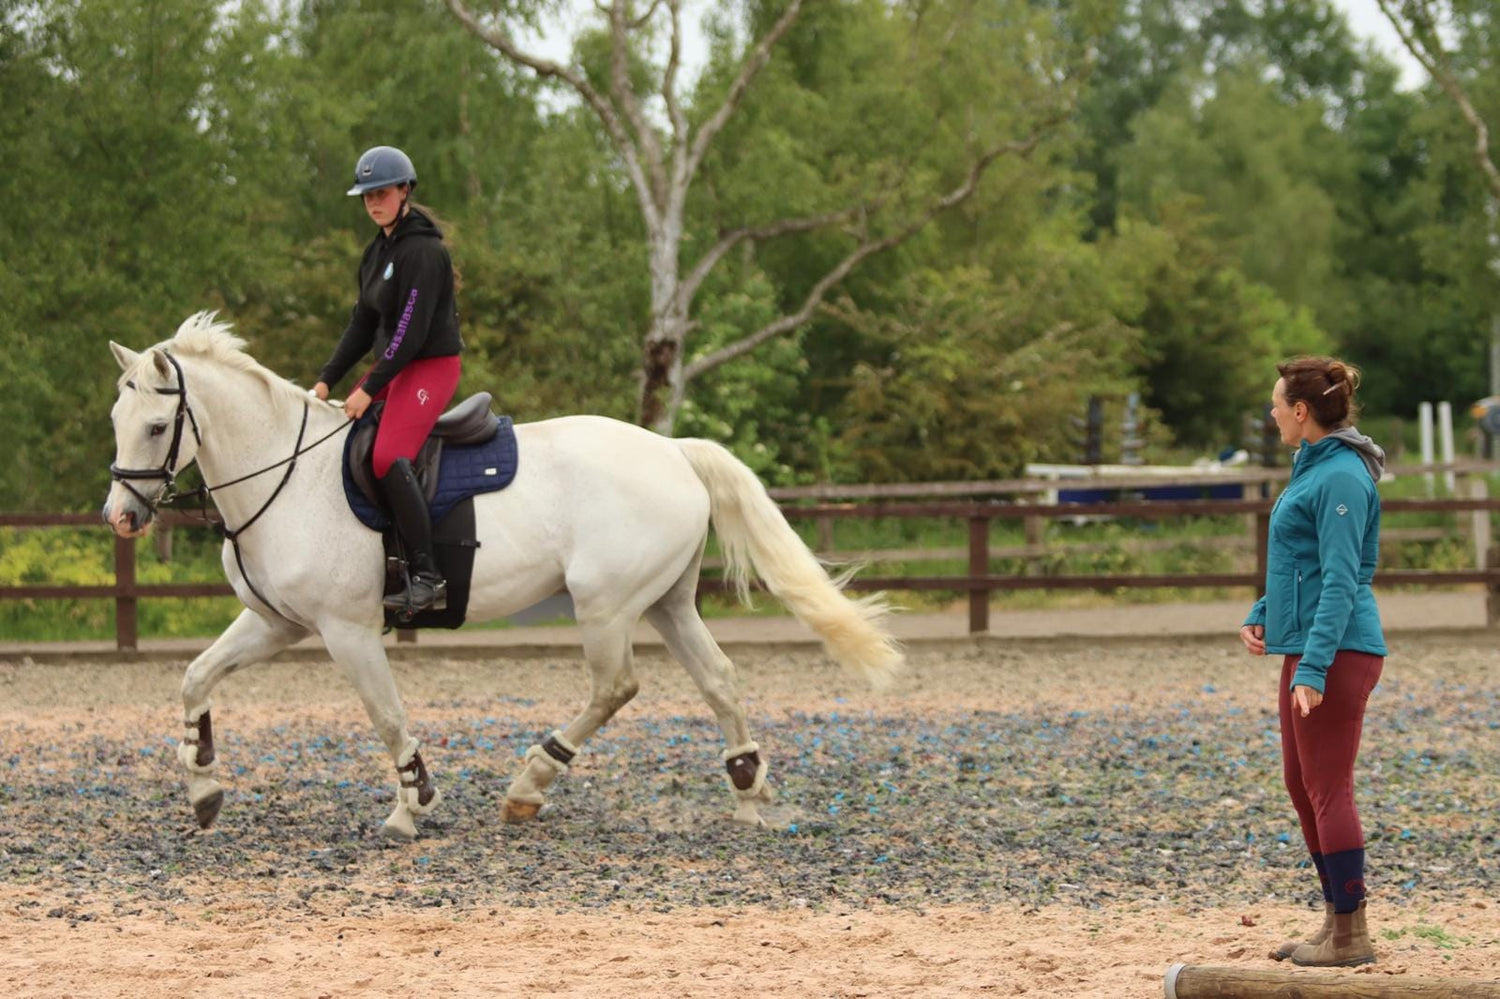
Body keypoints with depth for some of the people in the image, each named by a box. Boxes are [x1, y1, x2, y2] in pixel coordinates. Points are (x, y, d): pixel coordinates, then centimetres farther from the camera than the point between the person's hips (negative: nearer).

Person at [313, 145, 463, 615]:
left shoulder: (422, 251, -16)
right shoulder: (379, 251, 13)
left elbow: (411, 330, -21)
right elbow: (363, 325, 16)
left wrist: (370, 390, -21)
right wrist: (326, 380, 7)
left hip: (433, 366, -10)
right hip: (395, 365, 10)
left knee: (388, 457, -27)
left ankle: (426, 575, -27)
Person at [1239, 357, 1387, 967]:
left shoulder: (1342, 478, -16)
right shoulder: (1313, 468, 15)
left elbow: (1341, 581, -21)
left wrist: (1314, 667, -25)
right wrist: (1264, 615, 12)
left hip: (1336, 653, -10)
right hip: (1305, 648, 10)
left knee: (1328, 791, -6)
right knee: (1301, 786, 15)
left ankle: (1351, 938, -1)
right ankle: (1337, 924, 22)